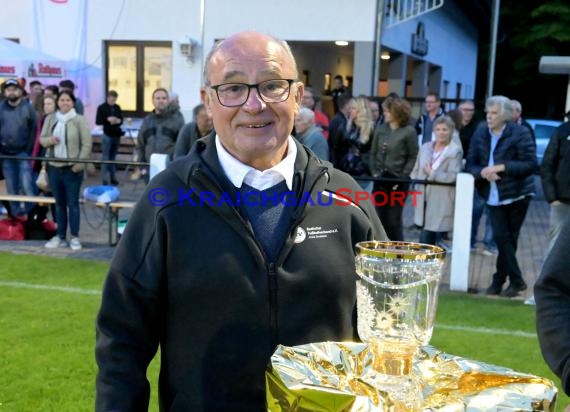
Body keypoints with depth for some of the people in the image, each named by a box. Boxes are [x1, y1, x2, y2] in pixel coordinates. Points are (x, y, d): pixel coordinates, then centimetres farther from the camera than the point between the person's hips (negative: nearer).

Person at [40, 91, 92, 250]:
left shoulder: (79, 120, -5)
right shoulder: (50, 119, 9)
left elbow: (86, 144, -8)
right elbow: (42, 139, 13)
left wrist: (79, 164, -14)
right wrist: (49, 140, -11)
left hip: (72, 168, -4)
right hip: (54, 167, 4)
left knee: (72, 203, 0)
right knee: (59, 203, 11)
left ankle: (75, 237, 7)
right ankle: (60, 236, 18)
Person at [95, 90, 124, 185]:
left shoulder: (117, 107, 9)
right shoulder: (102, 107, -3)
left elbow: (121, 119, 15)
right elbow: (97, 121, -7)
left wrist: (119, 121, -8)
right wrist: (107, 119, -21)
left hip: (117, 135, 4)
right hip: (107, 135, -4)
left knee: (113, 157, 10)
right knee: (106, 158, -1)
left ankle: (113, 177, 16)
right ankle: (105, 179, 2)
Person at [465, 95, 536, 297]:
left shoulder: (520, 133, -8)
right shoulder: (480, 134, 5)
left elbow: (530, 164, -14)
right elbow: (470, 164, 4)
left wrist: (501, 167, -22)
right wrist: (482, 171, -18)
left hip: (517, 194, -3)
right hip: (493, 195, 3)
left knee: (508, 239, 3)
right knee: (502, 237, -3)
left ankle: (499, 280, 13)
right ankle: (516, 280, 8)